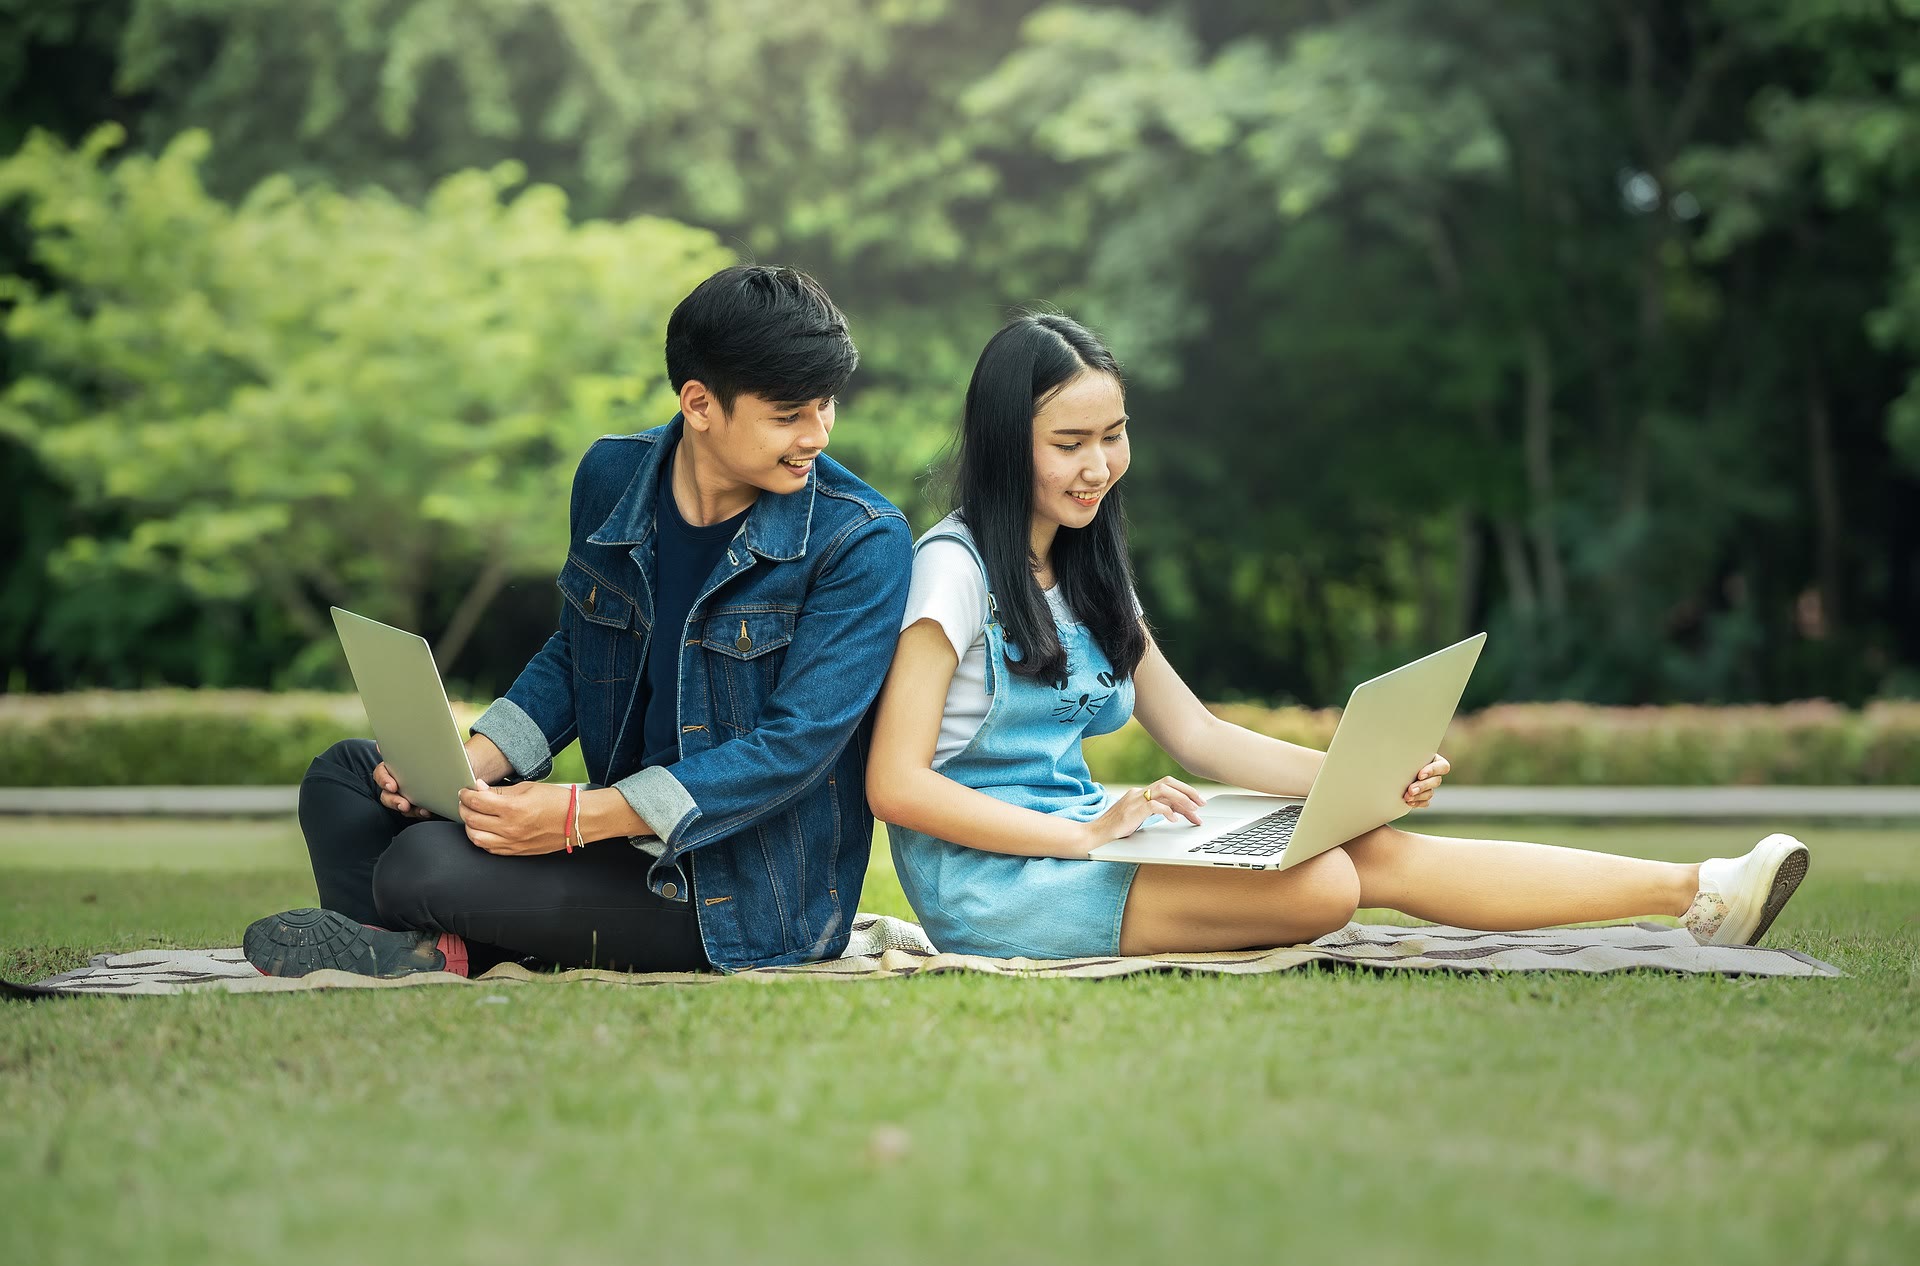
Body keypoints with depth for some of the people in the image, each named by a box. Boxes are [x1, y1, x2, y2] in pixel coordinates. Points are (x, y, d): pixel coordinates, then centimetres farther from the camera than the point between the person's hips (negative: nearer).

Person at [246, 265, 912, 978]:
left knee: (423, 865, -25)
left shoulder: (863, 543, -17)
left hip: (755, 900, -7)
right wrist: (473, 761, -3)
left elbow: (796, 745, -22)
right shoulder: (612, 477, 1)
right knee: (346, 773, 6)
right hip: (632, 845, 7)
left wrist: (583, 817, -28)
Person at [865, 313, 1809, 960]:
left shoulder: (1085, 573, 16)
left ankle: (1696, 892, -12)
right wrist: (1086, 834, -24)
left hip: (1076, 838, 8)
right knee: (1324, 883, -24)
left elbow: (1196, 735, 14)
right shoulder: (954, 568, -9)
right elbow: (896, 784, -17)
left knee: (1378, 850, -12)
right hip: (985, 880, -8)